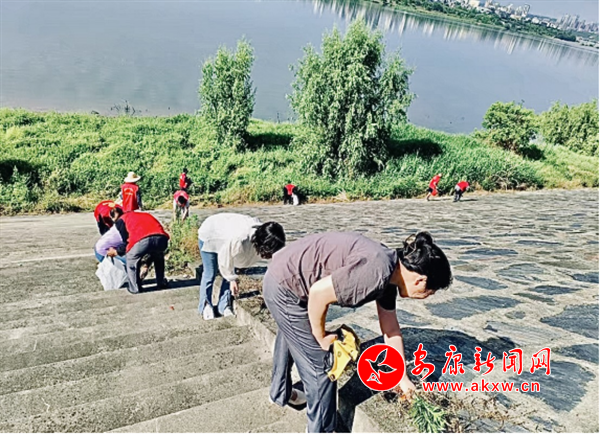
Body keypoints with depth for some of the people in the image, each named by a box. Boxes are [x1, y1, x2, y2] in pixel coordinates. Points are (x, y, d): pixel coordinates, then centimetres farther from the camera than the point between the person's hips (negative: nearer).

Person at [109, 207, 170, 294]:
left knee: (131, 259, 26)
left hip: (143, 240, -5)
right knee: (158, 258, 37)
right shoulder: (144, 215, 39)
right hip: (161, 238, 5)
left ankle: (135, 288, 27)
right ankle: (162, 283, 38)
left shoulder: (120, 220, 23)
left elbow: (127, 242, 17)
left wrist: (116, 252, 36)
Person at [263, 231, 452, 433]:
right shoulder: (377, 272, -28)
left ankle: (280, 394, 58)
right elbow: (319, 293, -29)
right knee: (320, 365, 2)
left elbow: (391, 330, 12)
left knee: (291, 339, 32)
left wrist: (403, 377, 21)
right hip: (286, 286, -10)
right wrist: (321, 337, -12)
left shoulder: (388, 274, 1)